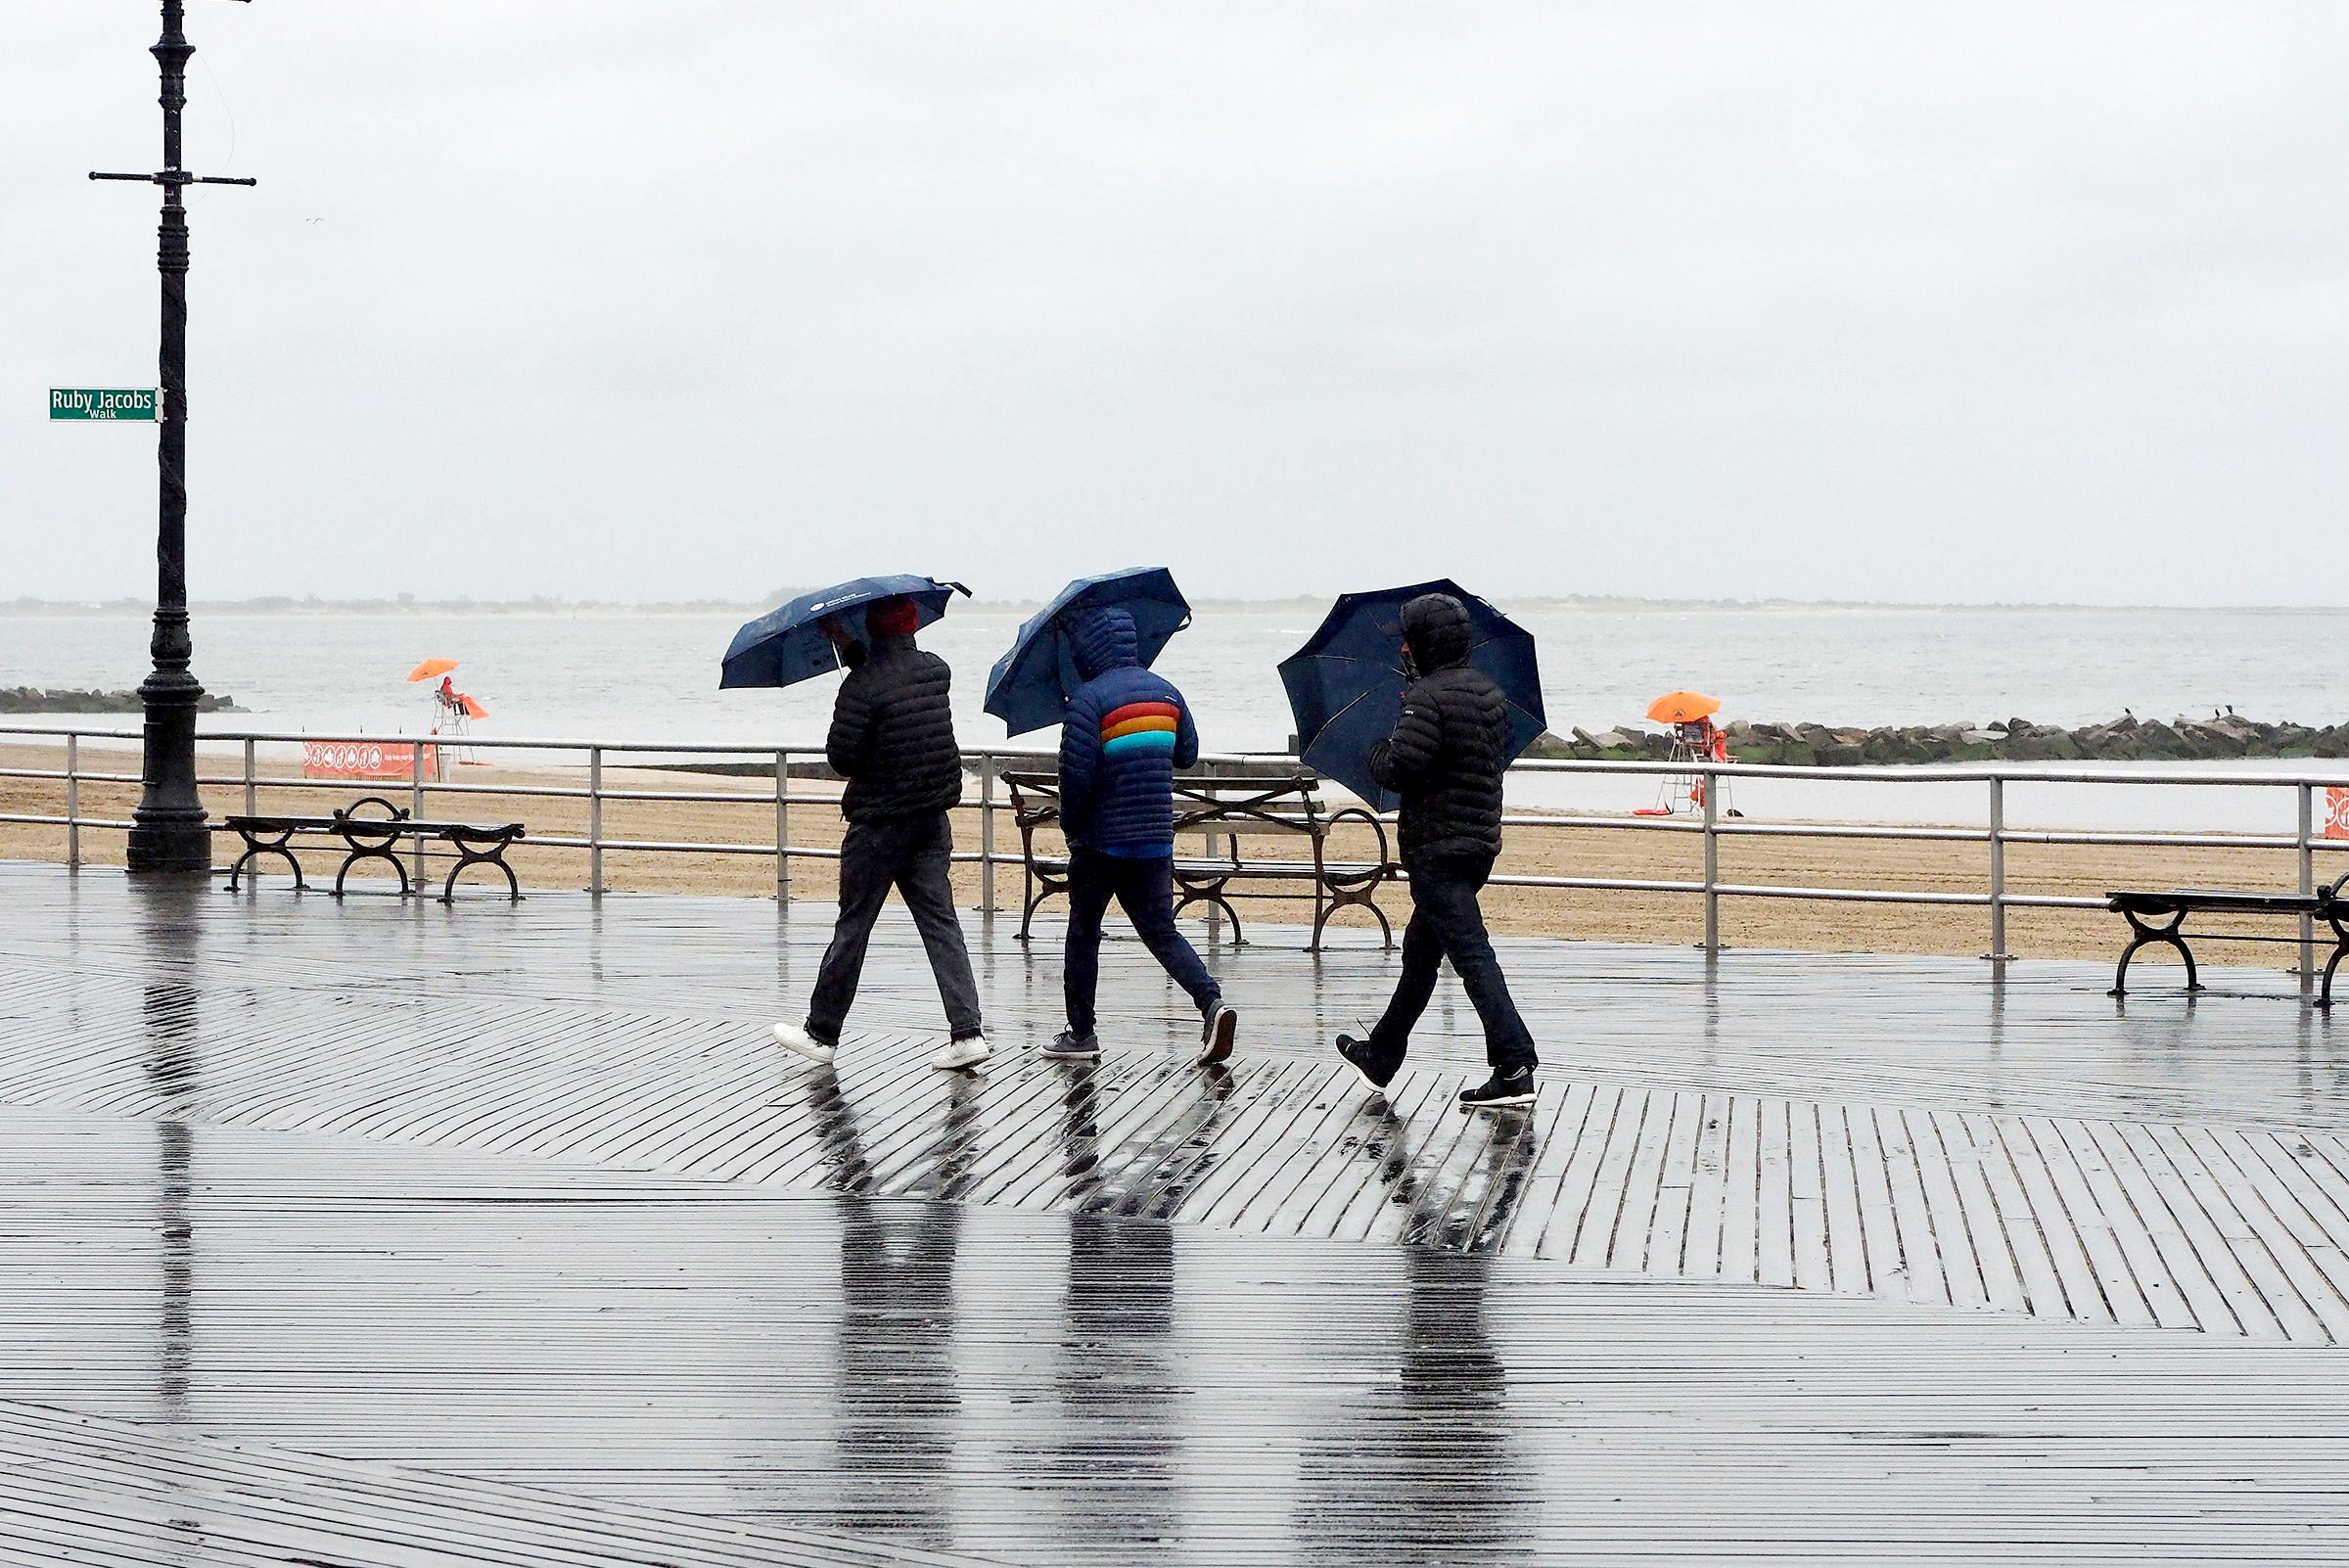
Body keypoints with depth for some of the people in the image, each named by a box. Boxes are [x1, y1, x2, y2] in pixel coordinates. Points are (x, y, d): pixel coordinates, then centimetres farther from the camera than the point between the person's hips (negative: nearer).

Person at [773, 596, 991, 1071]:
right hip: (933, 818, 5)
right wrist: (852, 651, 18)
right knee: (939, 921, 5)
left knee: (853, 925, 5)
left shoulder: (863, 685, -17)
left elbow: (841, 758, -14)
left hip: (879, 821, -5)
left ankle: (821, 1034, 15)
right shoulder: (935, 670, 2)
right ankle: (967, 1031, -6)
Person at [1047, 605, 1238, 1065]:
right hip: (1156, 839, 5)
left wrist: (1071, 825, -3)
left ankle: (1080, 1033, 17)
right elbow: (1187, 754, 15)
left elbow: (1076, 772, -18)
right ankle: (1211, 1001, -14)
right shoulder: (1165, 691, 6)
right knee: (1161, 931, 8)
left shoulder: (1089, 698, -15)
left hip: (1102, 839, -5)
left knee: (1084, 933, 11)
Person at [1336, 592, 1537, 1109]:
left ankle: (1514, 1066, -20)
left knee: (1470, 952, -13)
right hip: (1480, 842, 9)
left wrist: (1377, 753, 1)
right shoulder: (1491, 694, 11)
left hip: (1436, 848, -9)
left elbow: (1401, 769, -22)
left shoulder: (1428, 696, -15)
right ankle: (1382, 1057, 34)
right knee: (1420, 950, 21)